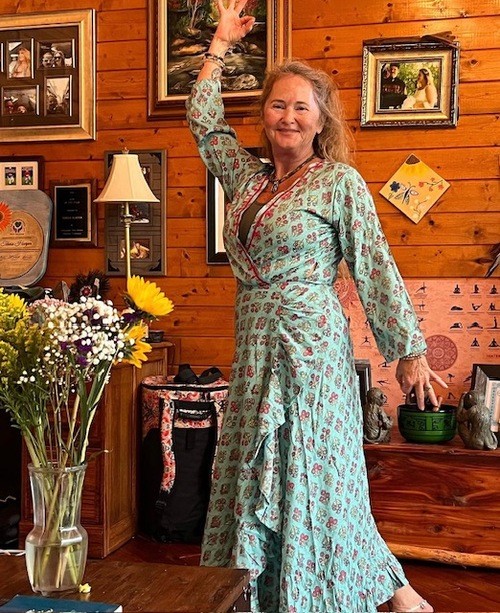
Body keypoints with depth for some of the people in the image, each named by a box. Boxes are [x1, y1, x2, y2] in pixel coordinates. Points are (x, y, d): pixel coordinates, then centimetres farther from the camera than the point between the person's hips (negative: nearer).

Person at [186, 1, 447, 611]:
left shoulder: (341, 183, -5)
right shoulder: (247, 176, 12)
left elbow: (377, 269, -6)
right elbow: (203, 120, 22)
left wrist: (409, 350, -5)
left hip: (309, 344, -6)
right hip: (254, 348, 7)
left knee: (310, 477, -1)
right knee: (253, 476, 12)